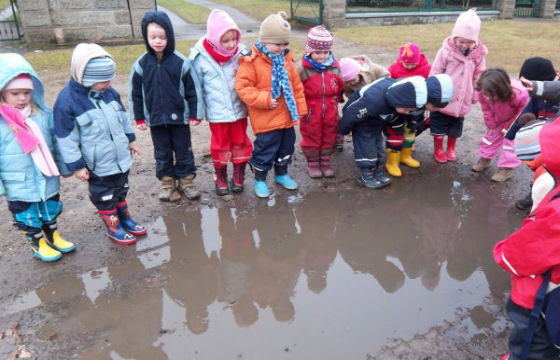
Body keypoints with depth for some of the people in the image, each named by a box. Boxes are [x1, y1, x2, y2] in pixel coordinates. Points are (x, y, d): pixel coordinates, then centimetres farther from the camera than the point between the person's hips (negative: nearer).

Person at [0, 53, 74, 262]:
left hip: (48, 181, 3)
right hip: (18, 188, -3)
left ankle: (53, 236, 45)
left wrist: (65, 168, 11)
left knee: (51, 212, 22)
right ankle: (38, 244, 37)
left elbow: (57, 143, 5)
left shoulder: (44, 114, -5)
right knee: (27, 217, 15)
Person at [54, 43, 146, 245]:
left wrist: (130, 139, 19)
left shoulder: (110, 92, -1)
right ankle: (113, 227, 29)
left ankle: (125, 219, 41)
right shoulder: (67, 101, -21)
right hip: (98, 165, -6)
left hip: (121, 158, 6)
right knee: (105, 197, 12)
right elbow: (66, 138, -17)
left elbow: (123, 117, 14)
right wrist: (76, 166, -14)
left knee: (121, 190, 23)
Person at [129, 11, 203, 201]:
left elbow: (192, 89, -3)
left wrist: (195, 114, -3)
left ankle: (186, 179, 26)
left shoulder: (181, 62, -9)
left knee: (184, 151, 10)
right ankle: (166, 181, 27)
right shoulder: (141, 64, -4)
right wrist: (139, 118, 5)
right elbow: (135, 93, 4)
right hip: (155, 119, 2)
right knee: (162, 153, 13)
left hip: (179, 117, -1)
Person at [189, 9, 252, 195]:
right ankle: (220, 178, 28)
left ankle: (239, 177, 31)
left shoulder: (241, 53, -7)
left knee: (240, 143, 13)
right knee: (220, 145, 11)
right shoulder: (201, 58, -11)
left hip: (239, 109, 2)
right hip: (216, 113, -1)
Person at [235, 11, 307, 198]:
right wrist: (265, 100, -22)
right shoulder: (251, 61, -14)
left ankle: (281, 174, 40)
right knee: (265, 148, 2)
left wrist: (300, 108, 11)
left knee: (286, 145, 19)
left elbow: (296, 85, 12)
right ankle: (260, 180, 22)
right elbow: (242, 87, -16)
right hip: (265, 119, -6)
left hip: (287, 116, 7)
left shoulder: (286, 59, 6)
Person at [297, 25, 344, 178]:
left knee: (329, 137, 13)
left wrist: (336, 99, 11)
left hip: (330, 110, 4)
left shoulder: (335, 66, 0)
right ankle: (312, 163, 26)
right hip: (310, 111, -3)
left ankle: (325, 162, 30)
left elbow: (340, 85, 13)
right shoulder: (302, 68, -13)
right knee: (311, 137, 9)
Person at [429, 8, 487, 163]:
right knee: (439, 125, 10)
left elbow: (478, 75, 5)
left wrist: (475, 95, 12)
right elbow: (435, 72, -10)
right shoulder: (446, 50, -16)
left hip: (463, 100, 3)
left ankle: (451, 149, 37)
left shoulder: (479, 53, -6)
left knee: (456, 126, 17)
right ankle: (438, 149, 29)